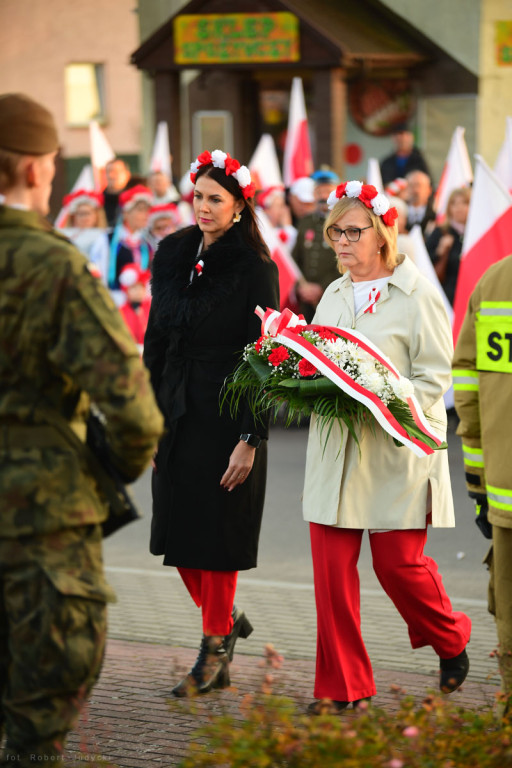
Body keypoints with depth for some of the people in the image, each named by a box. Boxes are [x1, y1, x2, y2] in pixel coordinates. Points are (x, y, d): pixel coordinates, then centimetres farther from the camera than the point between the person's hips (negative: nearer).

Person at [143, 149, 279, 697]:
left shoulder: (255, 268, -9)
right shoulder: (172, 256, 8)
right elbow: (156, 340, 12)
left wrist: (250, 440, -16)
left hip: (226, 415, -6)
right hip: (176, 411, 6)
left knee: (216, 533, 0)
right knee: (177, 531, 9)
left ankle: (215, 650, 13)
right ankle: (226, 618, 31)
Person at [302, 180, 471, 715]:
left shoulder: (417, 295, -5)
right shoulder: (333, 296, 14)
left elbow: (434, 378, -9)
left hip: (397, 449, -5)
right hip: (335, 449, 5)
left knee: (398, 562, -2)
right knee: (330, 566, -1)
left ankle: (450, 640, 28)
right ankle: (342, 685, 8)